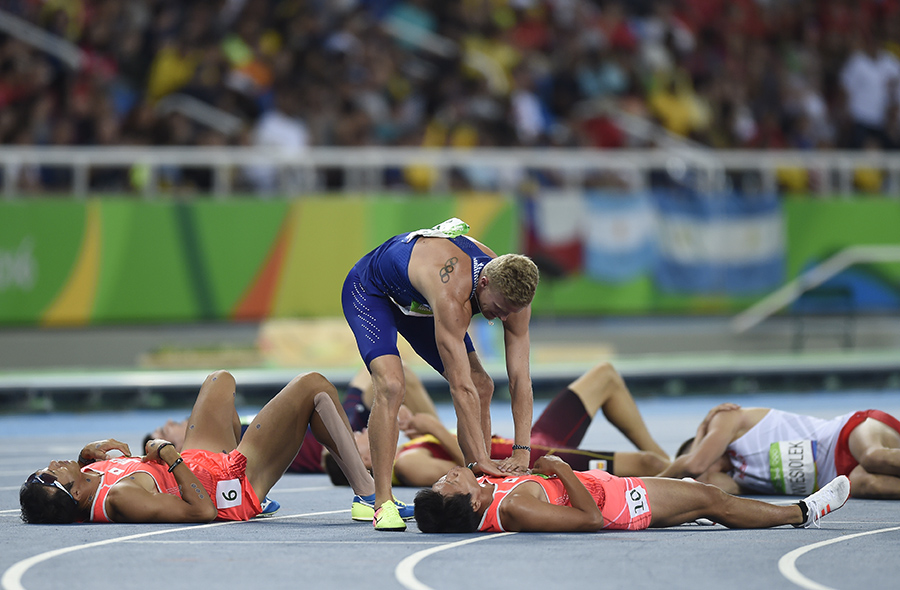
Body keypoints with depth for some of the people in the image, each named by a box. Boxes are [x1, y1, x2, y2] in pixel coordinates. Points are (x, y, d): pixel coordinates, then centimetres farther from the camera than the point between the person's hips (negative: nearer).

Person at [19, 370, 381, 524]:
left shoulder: (88, 475, -16)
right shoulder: (120, 498, -41)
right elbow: (203, 511, -38)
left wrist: (90, 452, -10)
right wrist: (171, 457, -29)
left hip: (202, 462, 9)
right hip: (237, 489, -9)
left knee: (220, 380, 33)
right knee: (314, 387, -5)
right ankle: (367, 494, 10)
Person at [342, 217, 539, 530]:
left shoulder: (511, 293, -25)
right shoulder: (452, 294, -46)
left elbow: (520, 379, -22)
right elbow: (460, 387, -45)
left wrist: (522, 452, -30)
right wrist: (482, 458, -44)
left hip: (419, 303, 7)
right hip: (369, 291, -7)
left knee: (482, 386, -4)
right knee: (390, 384, -29)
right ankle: (382, 502, -23)